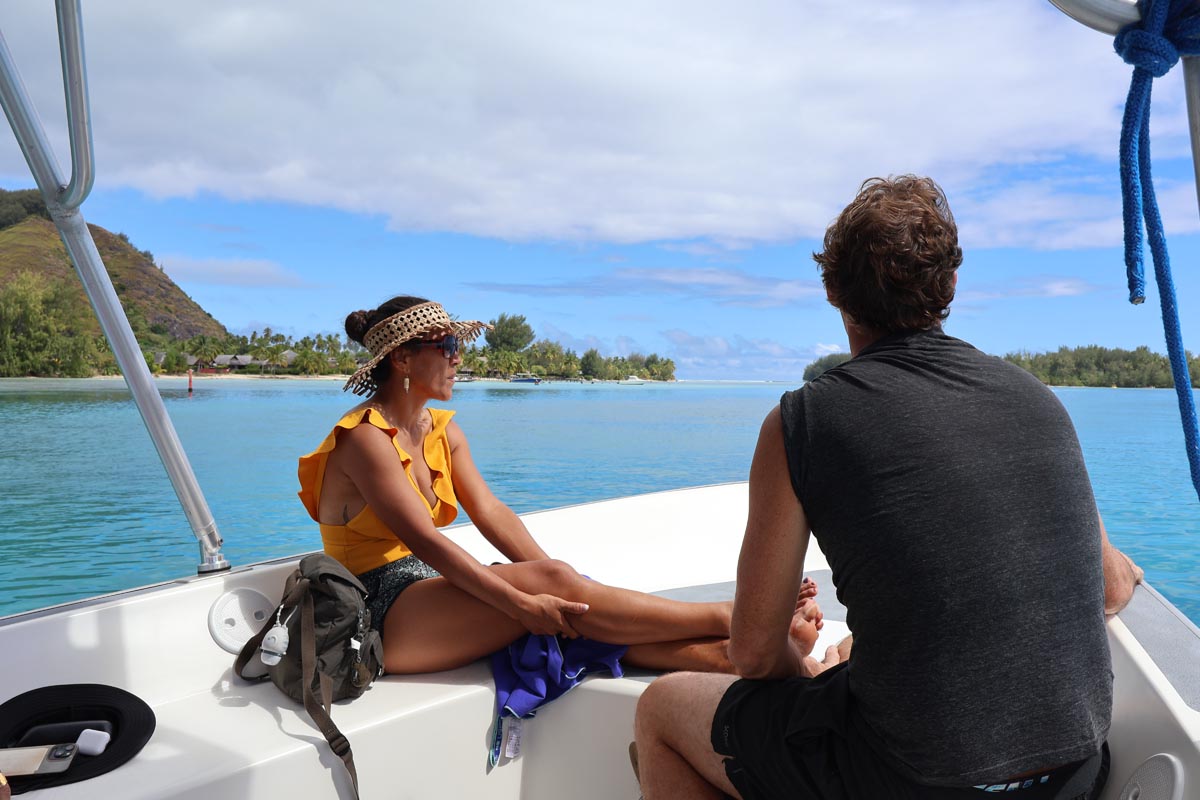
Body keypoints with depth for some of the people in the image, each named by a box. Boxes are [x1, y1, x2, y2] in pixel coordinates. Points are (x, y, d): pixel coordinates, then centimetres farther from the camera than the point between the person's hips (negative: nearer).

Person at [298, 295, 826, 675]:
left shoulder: (443, 431, 10)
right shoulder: (365, 437, -14)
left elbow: (492, 514, -1)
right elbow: (424, 540, -24)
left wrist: (561, 585, -15)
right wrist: (520, 602, -29)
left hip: (429, 587, 7)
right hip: (383, 614, -7)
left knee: (573, 615, -19)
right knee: (548, 579, -25)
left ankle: (720, 653, -26)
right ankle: (730, 618, -21)